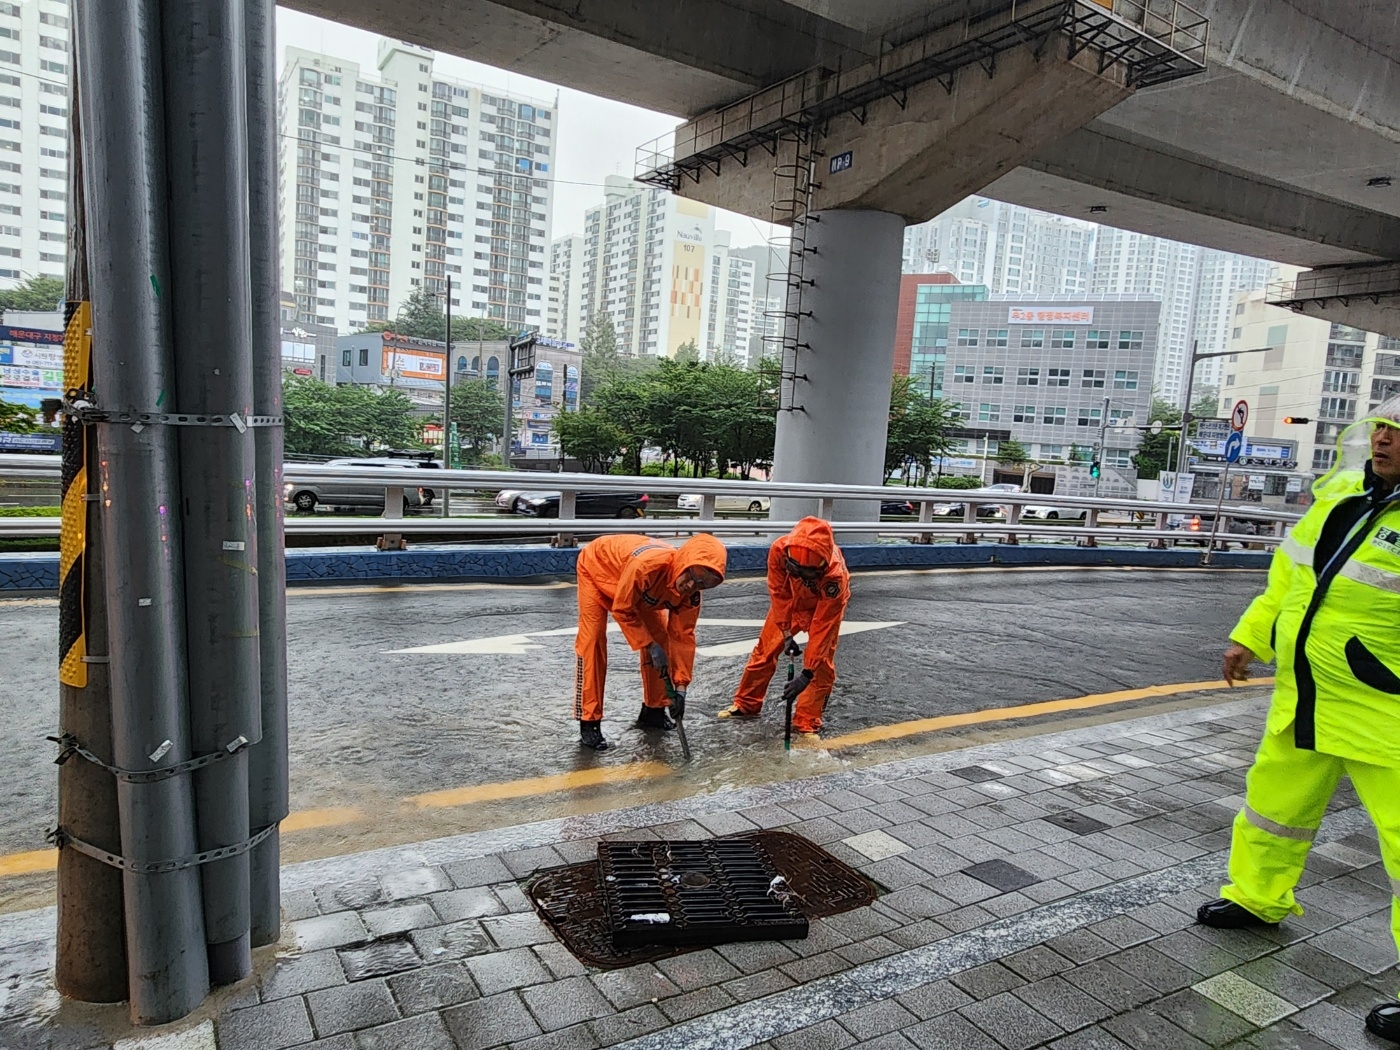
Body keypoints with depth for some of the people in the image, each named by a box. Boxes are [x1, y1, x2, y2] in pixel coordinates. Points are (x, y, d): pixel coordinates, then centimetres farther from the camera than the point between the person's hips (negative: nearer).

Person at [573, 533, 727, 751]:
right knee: (592, 641, -15)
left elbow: (682, 635, -15)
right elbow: (622, 609, -30)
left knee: (660, 636, 1)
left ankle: (653, 711, 18)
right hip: (596, 566, -6)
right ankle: (589, 723, -9)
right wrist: (650, 646, -29)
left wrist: (680, 685, -17)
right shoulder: (646, 565, -45)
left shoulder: (690, 593, -25)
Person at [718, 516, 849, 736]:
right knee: (766, 648, 4)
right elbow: (779, 592, -21)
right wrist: (786, 634, -20)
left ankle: (807, 722, 6)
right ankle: (746, 704, 21)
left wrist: (807, 674, -36)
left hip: (826, 602, -2)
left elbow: (822, 627, -37)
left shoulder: (835, 577, -43)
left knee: (822, 661, -8)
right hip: (790, 597, 3)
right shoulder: (779, 549, -38)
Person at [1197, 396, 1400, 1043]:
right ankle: (1258, 898, 46)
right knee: (1276, 797, 23)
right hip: (1303, 700, 7)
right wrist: (1251, 637, 16)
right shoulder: (1344, 490, 2)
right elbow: (1291, 572, 14)